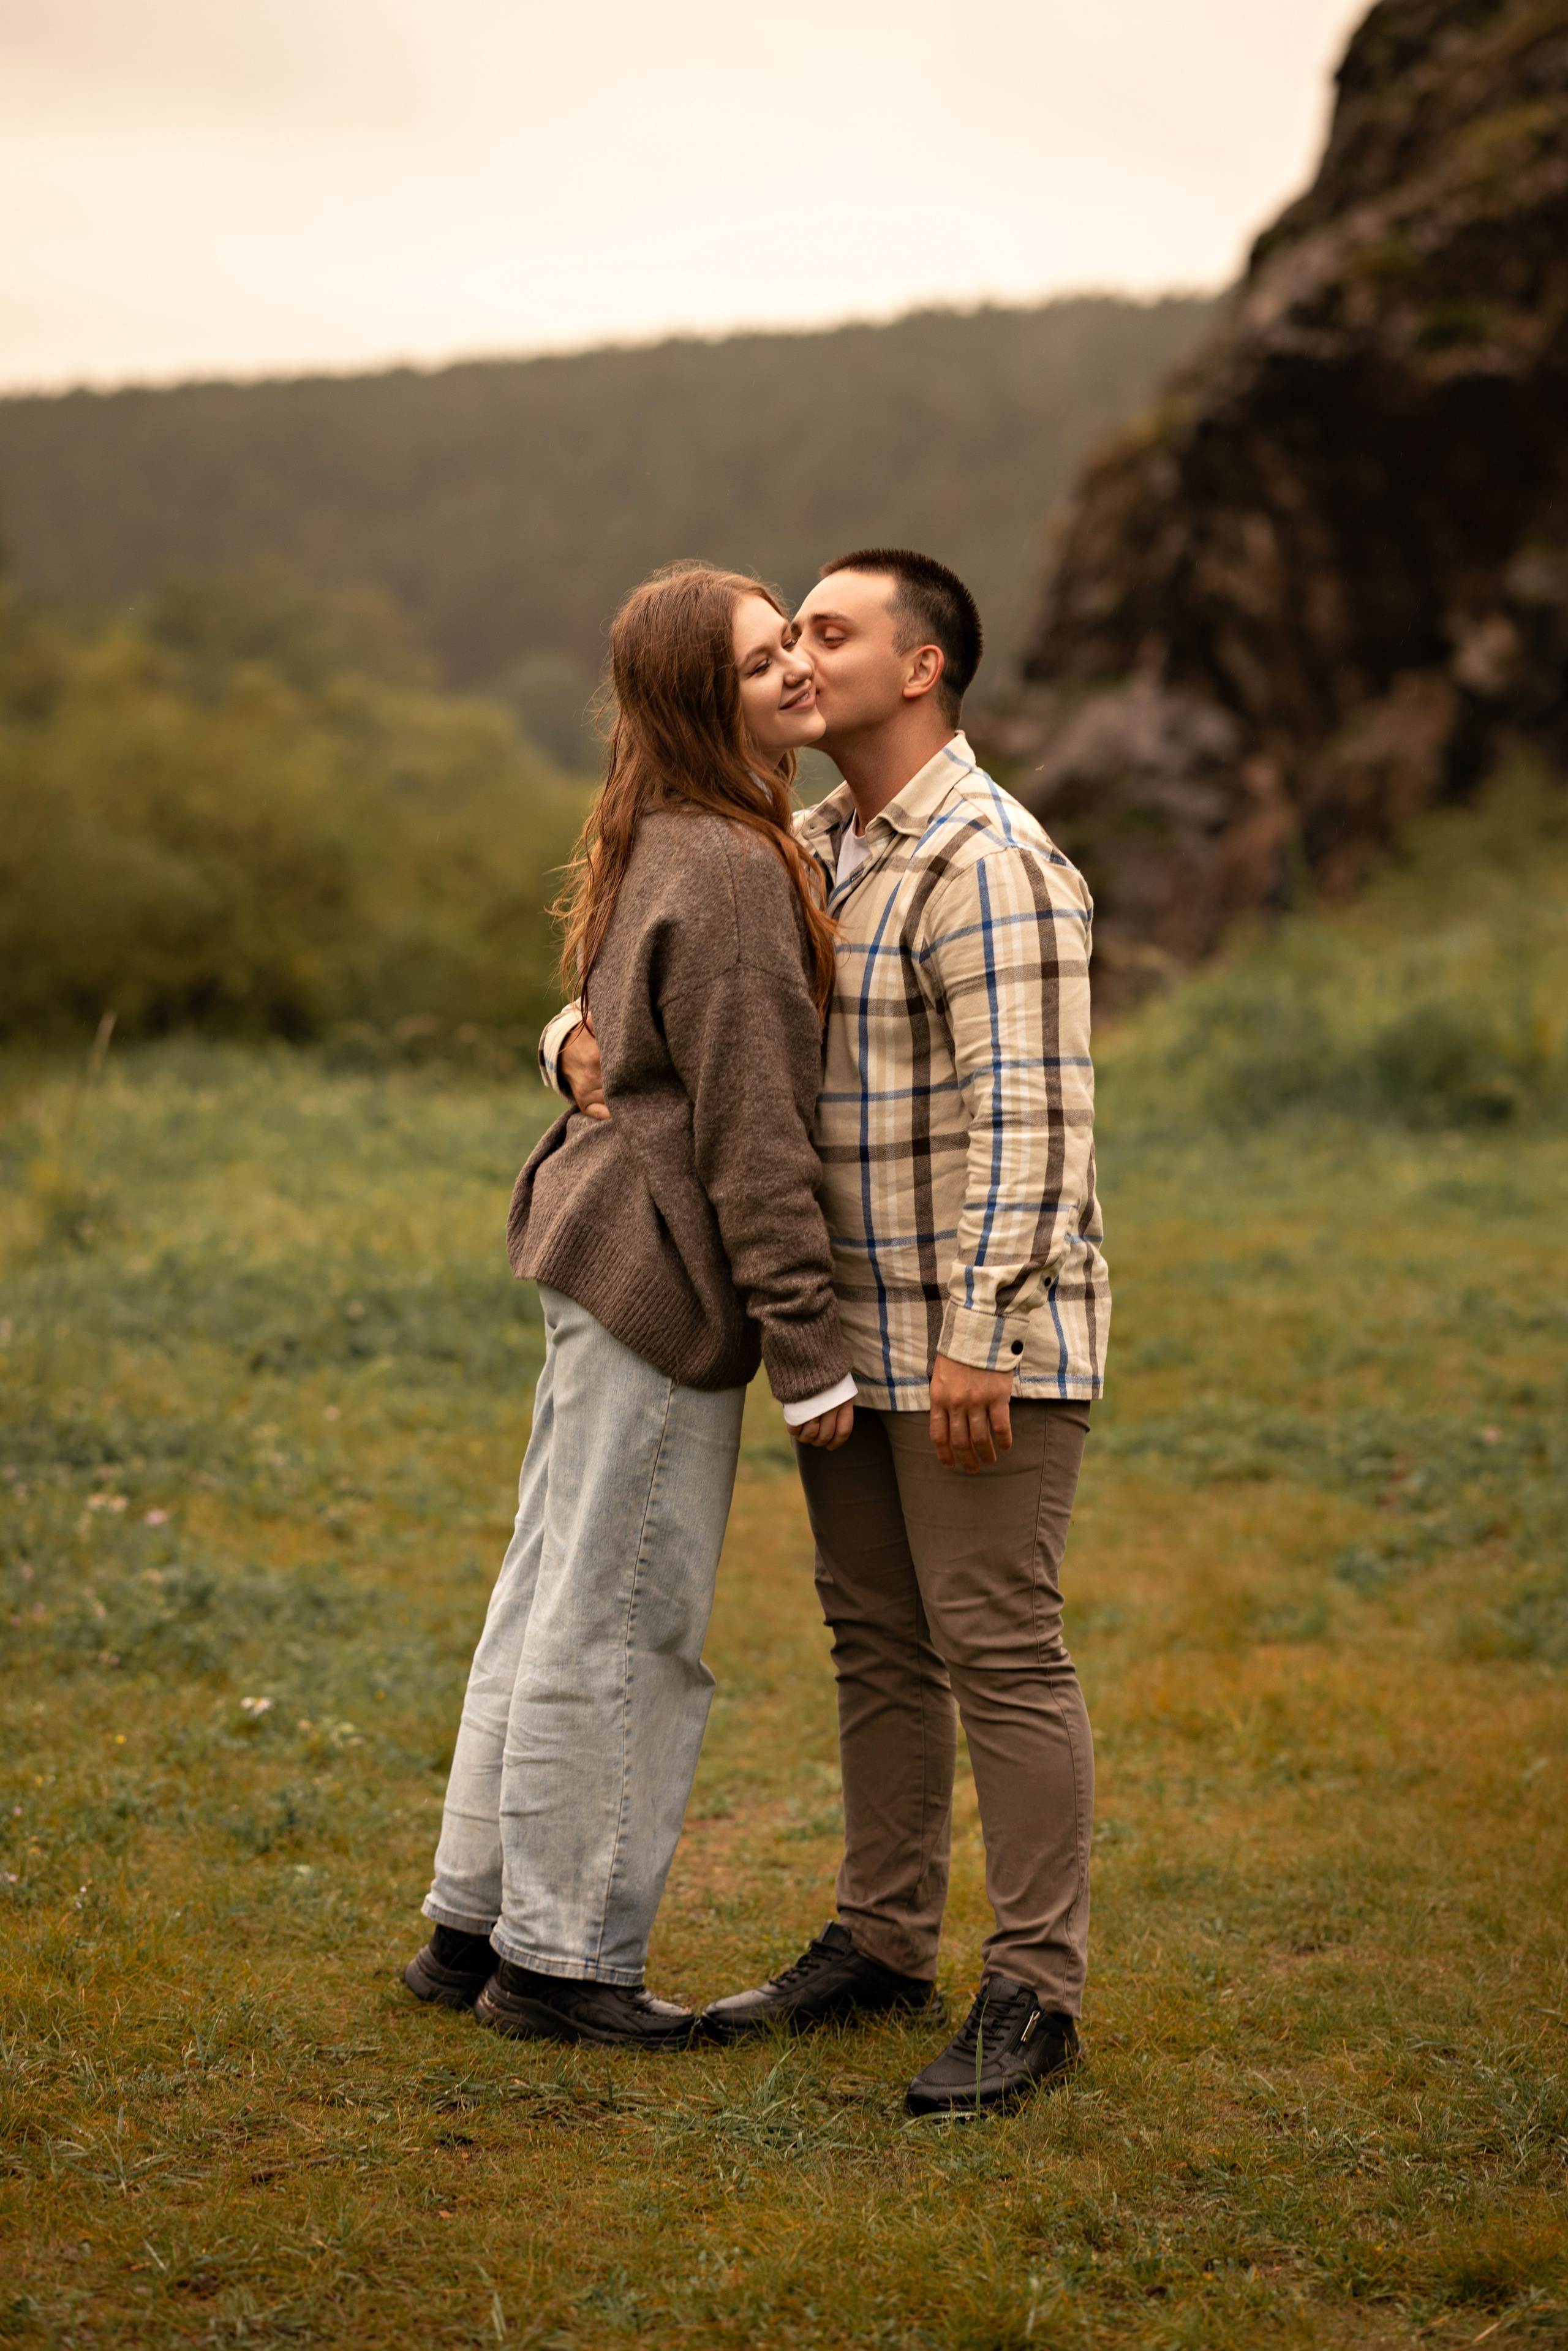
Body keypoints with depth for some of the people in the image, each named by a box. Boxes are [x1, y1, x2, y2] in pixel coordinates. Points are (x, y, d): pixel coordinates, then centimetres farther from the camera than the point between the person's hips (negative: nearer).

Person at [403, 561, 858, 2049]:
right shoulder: (730, 870, -19)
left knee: (554, 1601, 17)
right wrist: (807, 1347, -16)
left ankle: (474, 1925, 28)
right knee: (619, 1623, 1)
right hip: (666, 1272, -10)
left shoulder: (664, 847, 12)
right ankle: (561, 1962, 12)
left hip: (605, 1247, 10)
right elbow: (751, 1128, -19)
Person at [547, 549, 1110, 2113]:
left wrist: (981, 1335, -25)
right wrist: (585, 1046, -4)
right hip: (854, 1332, 9)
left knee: (998, 1649, -6)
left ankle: (1034, 1993, 1)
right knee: (876, 1639, 14)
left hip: (984, 1337, -9)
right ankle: (882, 1941, 25)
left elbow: (1024, 1119, -21)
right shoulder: (807, 859, 13)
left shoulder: (988, 866, -15)